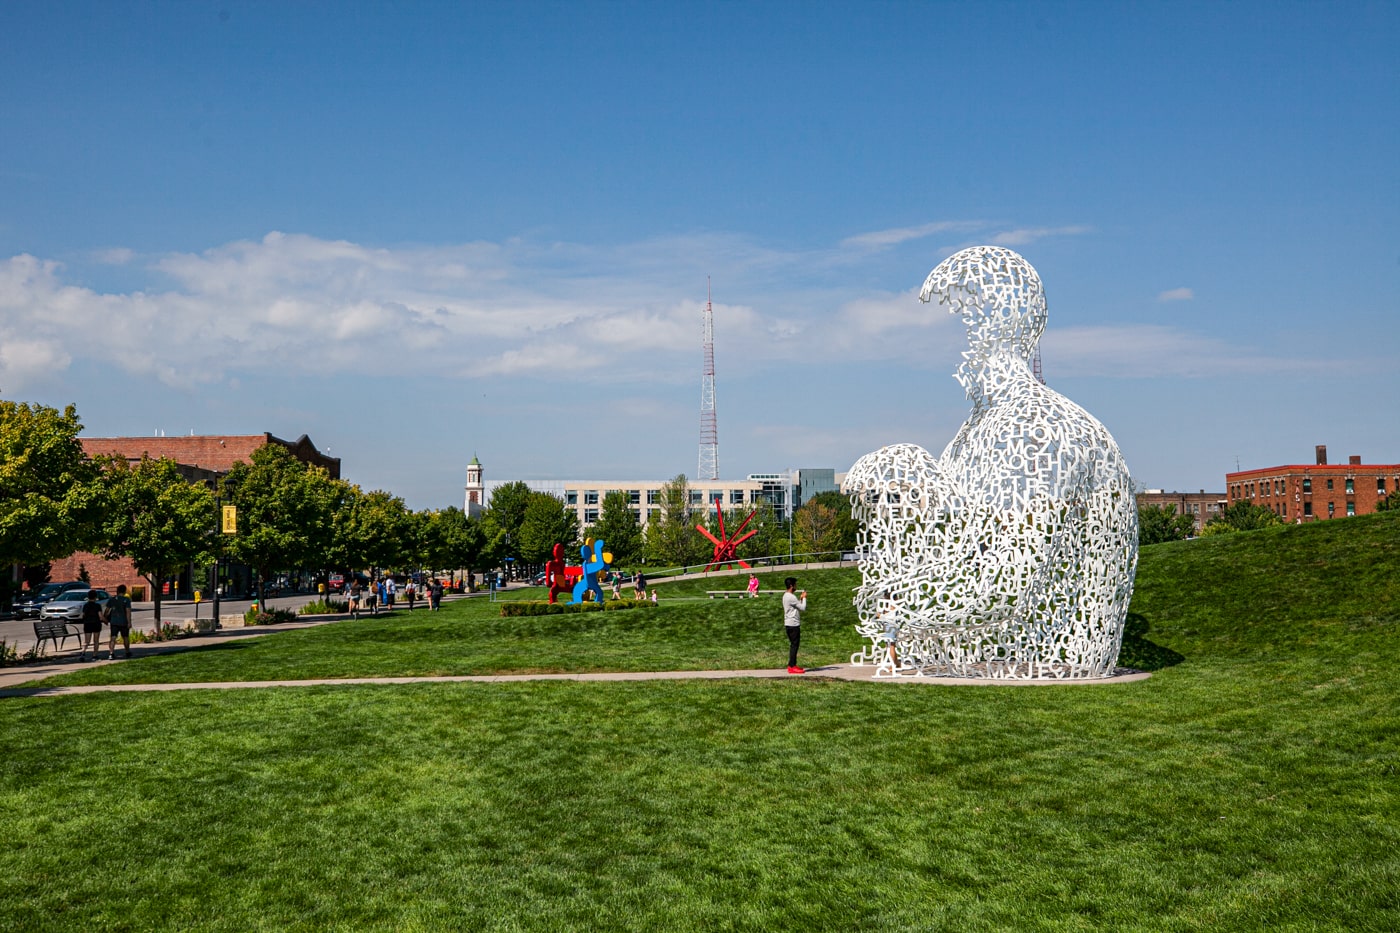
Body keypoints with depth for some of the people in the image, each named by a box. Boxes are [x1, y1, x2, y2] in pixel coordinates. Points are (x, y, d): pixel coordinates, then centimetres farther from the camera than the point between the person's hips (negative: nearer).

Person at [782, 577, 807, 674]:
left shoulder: (786, 596, 14)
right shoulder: (791, 597, -17)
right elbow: (803, 608, -14)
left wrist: (800, 598, 15)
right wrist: (804, 598, -1)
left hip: (789, 624, 10)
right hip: (793, 624, -10)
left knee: (793, 645, 13)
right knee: (794, 645, -7)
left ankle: (792, 665, 15)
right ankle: (792, 666, -7)